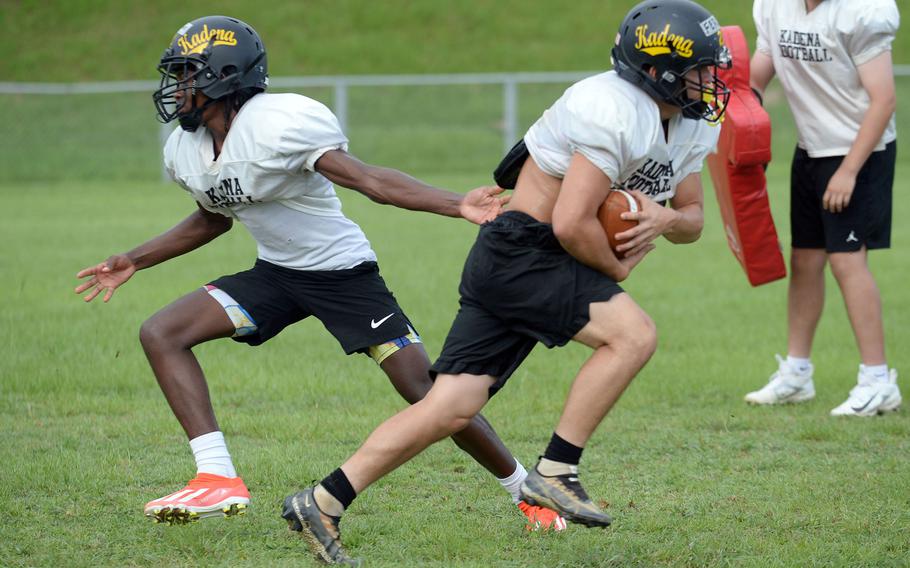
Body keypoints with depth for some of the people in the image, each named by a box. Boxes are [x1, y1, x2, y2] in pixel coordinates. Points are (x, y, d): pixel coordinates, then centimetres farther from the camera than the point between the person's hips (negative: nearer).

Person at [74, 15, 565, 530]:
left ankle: (526, 489, 11)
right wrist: (134, 261, 23)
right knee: (161, 334, -9)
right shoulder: (184, 151, 0)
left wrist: (458, 205, -37)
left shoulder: (276, 125, -24)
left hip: (343, 271, -7)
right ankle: (219, 481, -14)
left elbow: (370, 180, -27)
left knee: (427, 393, -10)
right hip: (276, 274, 7)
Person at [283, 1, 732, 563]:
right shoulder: (615, 111, -20)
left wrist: (666, 217, -4)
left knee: (452, 409, 2)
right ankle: (555, 472, -14)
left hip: (526, 264, 9)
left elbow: (693, 219, 19)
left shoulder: (690, 127, 11)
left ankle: (322, 503, 4)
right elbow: (571, 224, -23)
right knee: (633, 333, -23)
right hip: (520, 252, -9)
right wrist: (617, 268, -7)